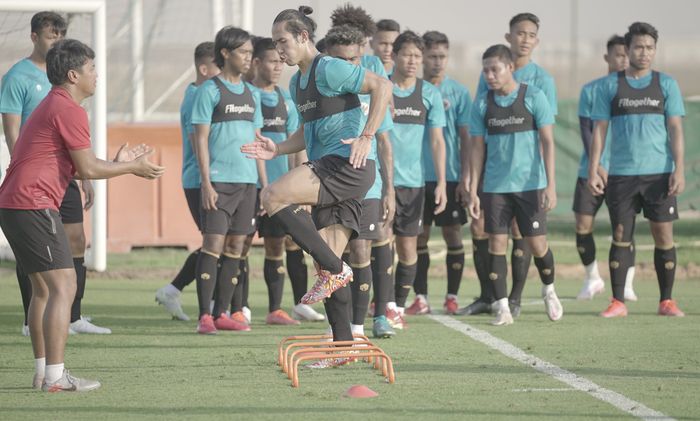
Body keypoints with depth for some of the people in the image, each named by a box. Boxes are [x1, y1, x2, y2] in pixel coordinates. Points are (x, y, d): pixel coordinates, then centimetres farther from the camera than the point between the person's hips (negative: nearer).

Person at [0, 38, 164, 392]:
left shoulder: (52, 107, 22)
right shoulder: (69, 110, -11)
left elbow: (75, 168, 25)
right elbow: (87, 168, -12)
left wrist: (118, 164, 23)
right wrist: (132, 168, 1)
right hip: (34, 205, -11)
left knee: (43, 288, 14)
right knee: (63, 285, -10)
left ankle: (43, 372, 15)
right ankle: (54, 376, -13)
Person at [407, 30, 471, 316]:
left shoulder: (459, 92, 2)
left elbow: (466, 137, 1)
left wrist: (465, 178, -4)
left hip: (450, 175, -1)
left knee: (452, 235, 2)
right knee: (418, 236, 2)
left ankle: (452, 297, 9)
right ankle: (420, 298, 8)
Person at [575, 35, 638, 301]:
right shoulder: (590, 90, 4)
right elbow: (586, 130, 0)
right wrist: (597, 166, -10)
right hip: (591, 170, 1)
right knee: (583, 226, -1)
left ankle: (626, 285, 2)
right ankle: (592, 278, 18)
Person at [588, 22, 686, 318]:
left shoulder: (666, 85, 6)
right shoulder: (610, 86, 6)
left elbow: (675, 129, 2)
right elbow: (599, 130, 6)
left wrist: (679, 170, -7)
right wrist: (593, 170, -2)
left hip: (660, 173, 0)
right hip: (621, 173, 0)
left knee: (664, 236, 0)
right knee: (621, 236, 1)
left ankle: (666, 301, 8)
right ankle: (618, 303, 6)